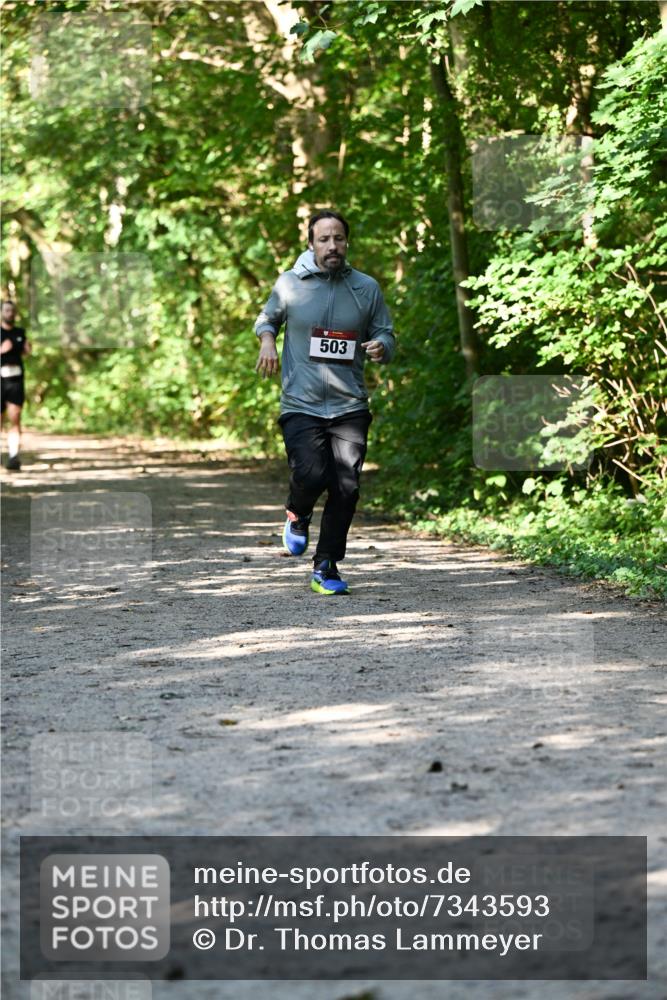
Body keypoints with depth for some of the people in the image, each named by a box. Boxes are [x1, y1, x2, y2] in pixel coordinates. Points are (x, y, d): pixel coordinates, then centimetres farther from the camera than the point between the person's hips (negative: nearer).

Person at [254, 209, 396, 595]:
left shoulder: (367, 288, 4)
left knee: (346, 487, -3)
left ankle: (326, 567, 12)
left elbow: (387, 336, 12)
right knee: (311, 475, -19)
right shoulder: (290, 284, 1)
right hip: (301, 405, -2)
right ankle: (298, 515, 18)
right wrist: (267, 341, -3)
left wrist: (381, 347, -12)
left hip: (350, 406, 2)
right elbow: (267, 318, 19)